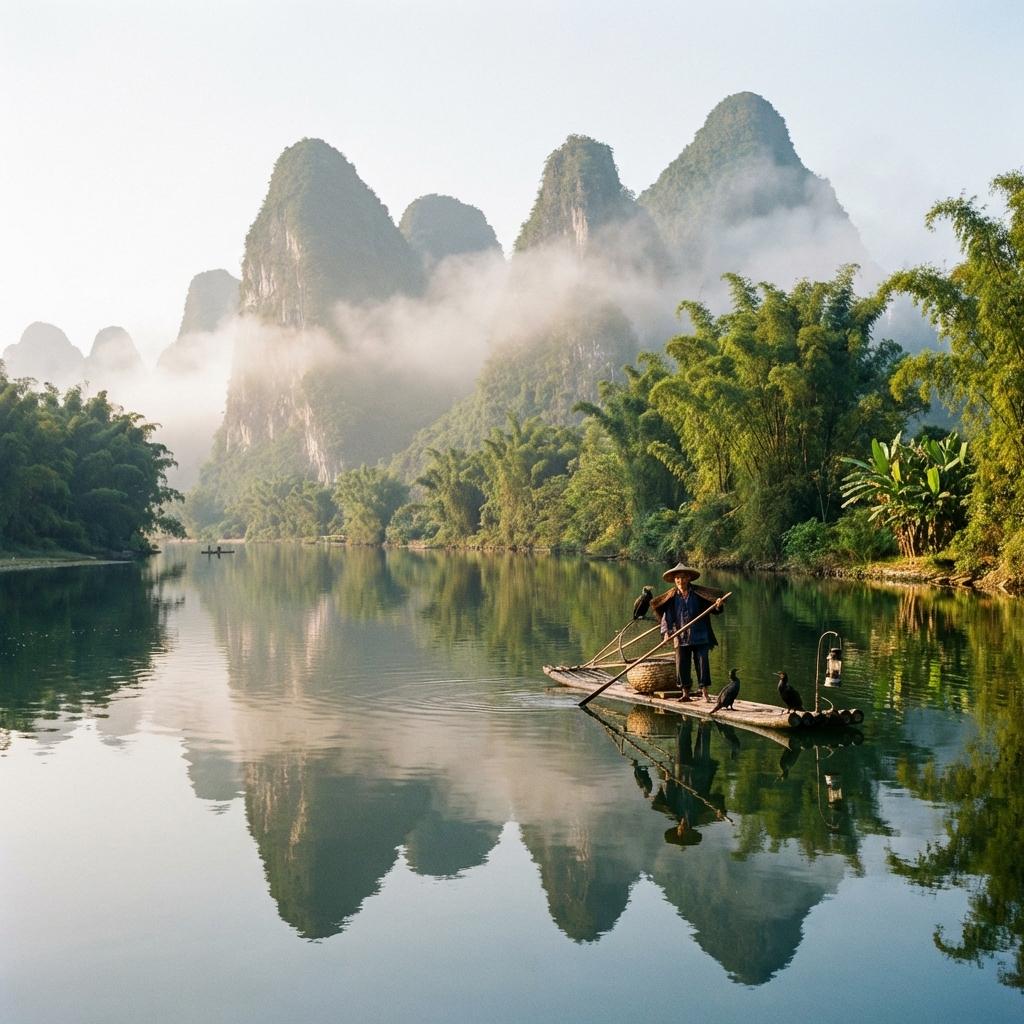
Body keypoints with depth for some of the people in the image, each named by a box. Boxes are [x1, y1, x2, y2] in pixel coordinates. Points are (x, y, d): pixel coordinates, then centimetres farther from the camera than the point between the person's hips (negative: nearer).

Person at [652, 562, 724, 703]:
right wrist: (666, 632, -13)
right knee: (682, 665, 3)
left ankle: (705, 692, 3)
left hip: (699, 637, -1)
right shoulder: (671, 598, 2)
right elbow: (667, 616, 1)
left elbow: (713, 610, 2)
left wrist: (718, 606, -21)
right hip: (681, 638, 1)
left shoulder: (698, 595, 0)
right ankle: (686, 693, 12)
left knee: (702, 663, -3)